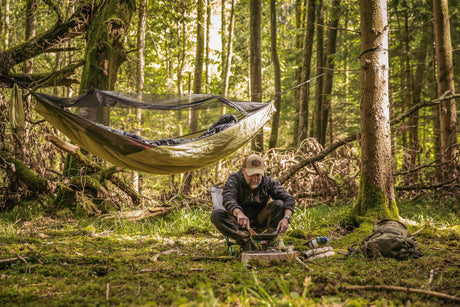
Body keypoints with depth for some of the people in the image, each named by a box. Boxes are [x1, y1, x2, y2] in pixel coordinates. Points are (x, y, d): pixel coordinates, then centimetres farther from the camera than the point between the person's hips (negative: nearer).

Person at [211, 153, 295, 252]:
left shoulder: (268, 182, -8)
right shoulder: (234, 180, -15)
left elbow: (289, 199, -14)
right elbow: (228, 199, -36)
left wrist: (286, 218, -35)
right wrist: (239, 213, -59)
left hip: (259, 219, 1)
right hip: (238, 220, -1)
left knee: (279, 204, -24)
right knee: (216, 215, -30)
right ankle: (245, 242, -33)